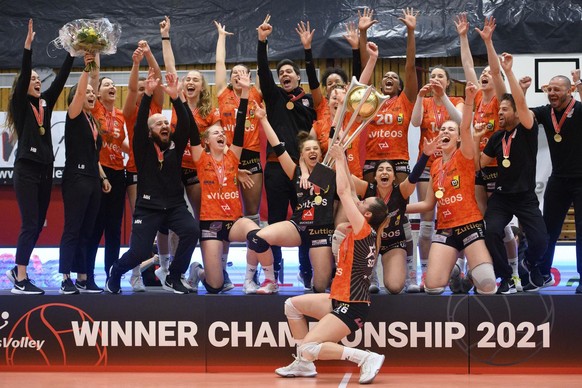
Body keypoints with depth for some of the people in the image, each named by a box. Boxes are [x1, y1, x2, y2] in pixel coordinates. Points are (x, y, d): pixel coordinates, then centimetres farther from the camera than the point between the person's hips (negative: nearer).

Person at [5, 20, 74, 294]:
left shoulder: (45, 102, 12)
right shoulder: (20, 104, -3)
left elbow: (61, 78, 5)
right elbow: (22, 76, -17)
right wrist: (28, 46, -27)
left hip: (45, 170, 7)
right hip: (26, 170, -6)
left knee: (38, 225, 10)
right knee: (30, 225, -9)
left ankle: (18, 270, 23)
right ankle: (20, 280, -4)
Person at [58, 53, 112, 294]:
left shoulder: (92, 121, 18)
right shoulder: (74, 116, -3)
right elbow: (79, 91, -22)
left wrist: (103, 177, 16)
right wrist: (86, 68, -29)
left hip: (93, 179, 8)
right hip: (76, 178, -8)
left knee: (87, 231, 7)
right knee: (72, 230, -9)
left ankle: (84, 277, 10)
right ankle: (66, 279, -8)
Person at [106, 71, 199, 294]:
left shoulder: (175, 145, 8)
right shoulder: (143, 148, 3)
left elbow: (185, 124, -7)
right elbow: (139, 123, -12)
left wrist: (175, 97, -19)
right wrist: (148, 94, -22)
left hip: (175, 205, 2)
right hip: (148, 207, -2)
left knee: (191, 230, -27)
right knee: (139, 253, -15)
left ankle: (174, 277, -6)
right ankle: (115, 273, 23)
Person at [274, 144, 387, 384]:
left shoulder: (365, 230, -14)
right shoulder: (362, 233, 8)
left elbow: (344, 192, -15)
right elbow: (349, 192, 15)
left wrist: (339, 159, -6)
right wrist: (341, 160, 15)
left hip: (352, 308, -10)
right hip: (339, 301, 10)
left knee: (309, 347, -17)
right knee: (292, 305, 18)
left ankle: (367, 358, -15)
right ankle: (304, 364, 17)